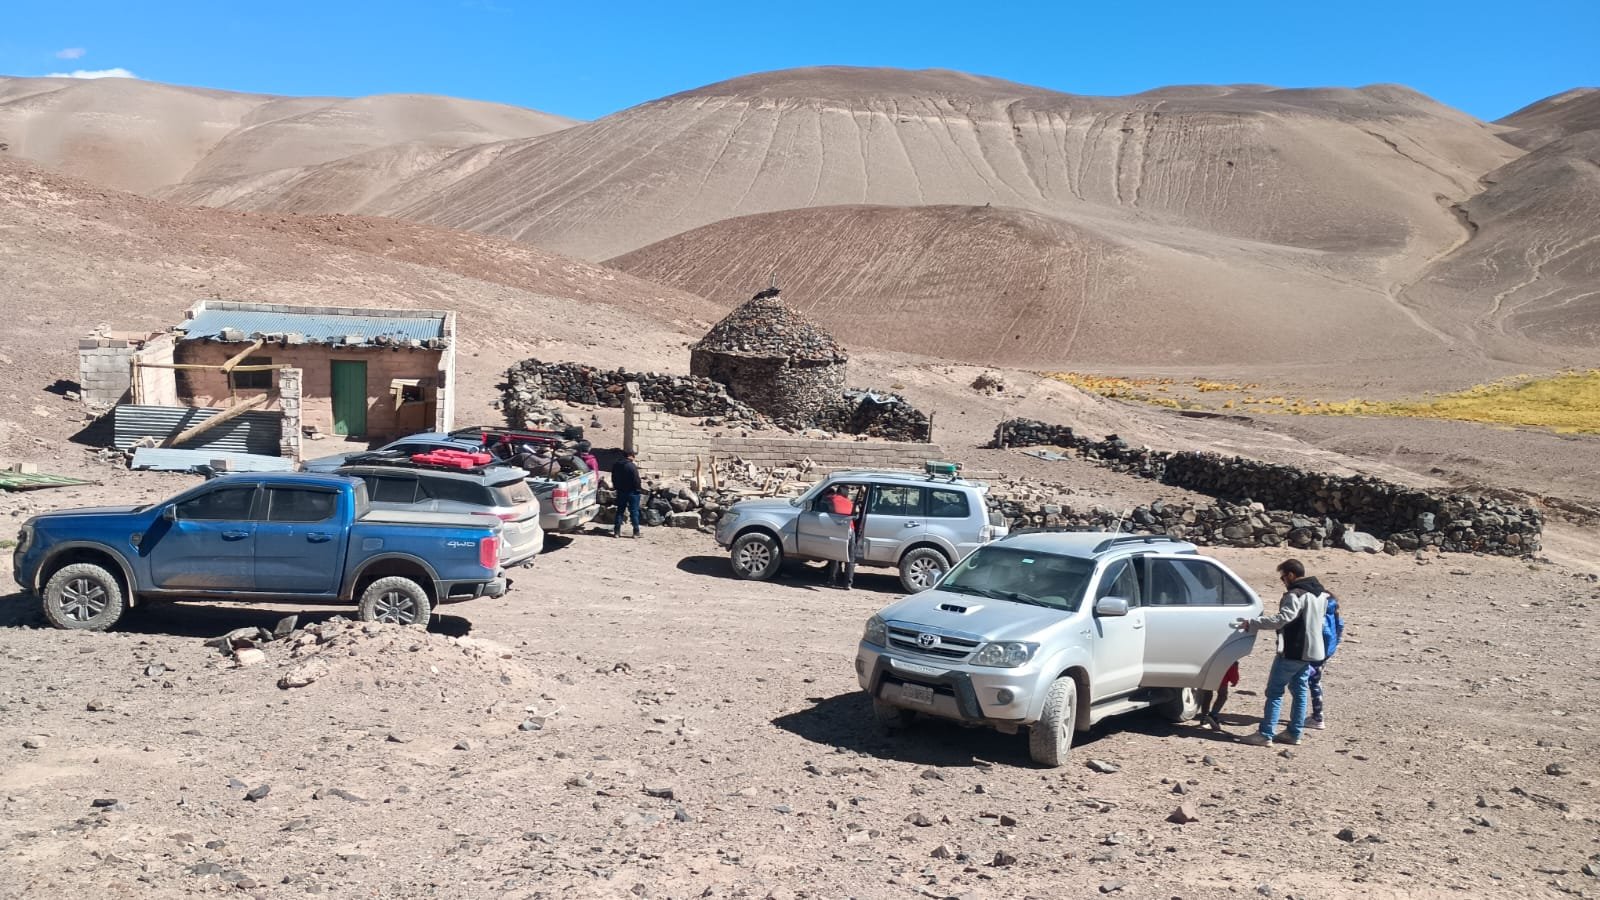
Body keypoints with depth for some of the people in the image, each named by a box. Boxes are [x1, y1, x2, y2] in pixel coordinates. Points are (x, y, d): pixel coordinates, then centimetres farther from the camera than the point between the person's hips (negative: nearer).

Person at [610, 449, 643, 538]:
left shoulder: (615, 465, 5)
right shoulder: (632, 466, -19)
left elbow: (613, 479, 13)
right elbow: (636, 480, -18)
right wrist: (639, 490, -6)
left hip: (620, 491, 6)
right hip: (632, 491, -6)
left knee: (620, 511, 13)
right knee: (634, 512, 1)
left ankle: (616, 531, 11)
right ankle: (636, 532, 3)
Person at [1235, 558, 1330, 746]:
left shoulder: (1296, 595, -18)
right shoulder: (1320, 594, 12)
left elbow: (1282, 619, -28)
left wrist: (1252, 623, -27)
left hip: (1292, 651, -9)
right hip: (1311, 651, 9)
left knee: (1275, 691, -5)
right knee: (1300, 690, 14)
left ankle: (1265, 734, -5)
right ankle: (1294, 732, 18)